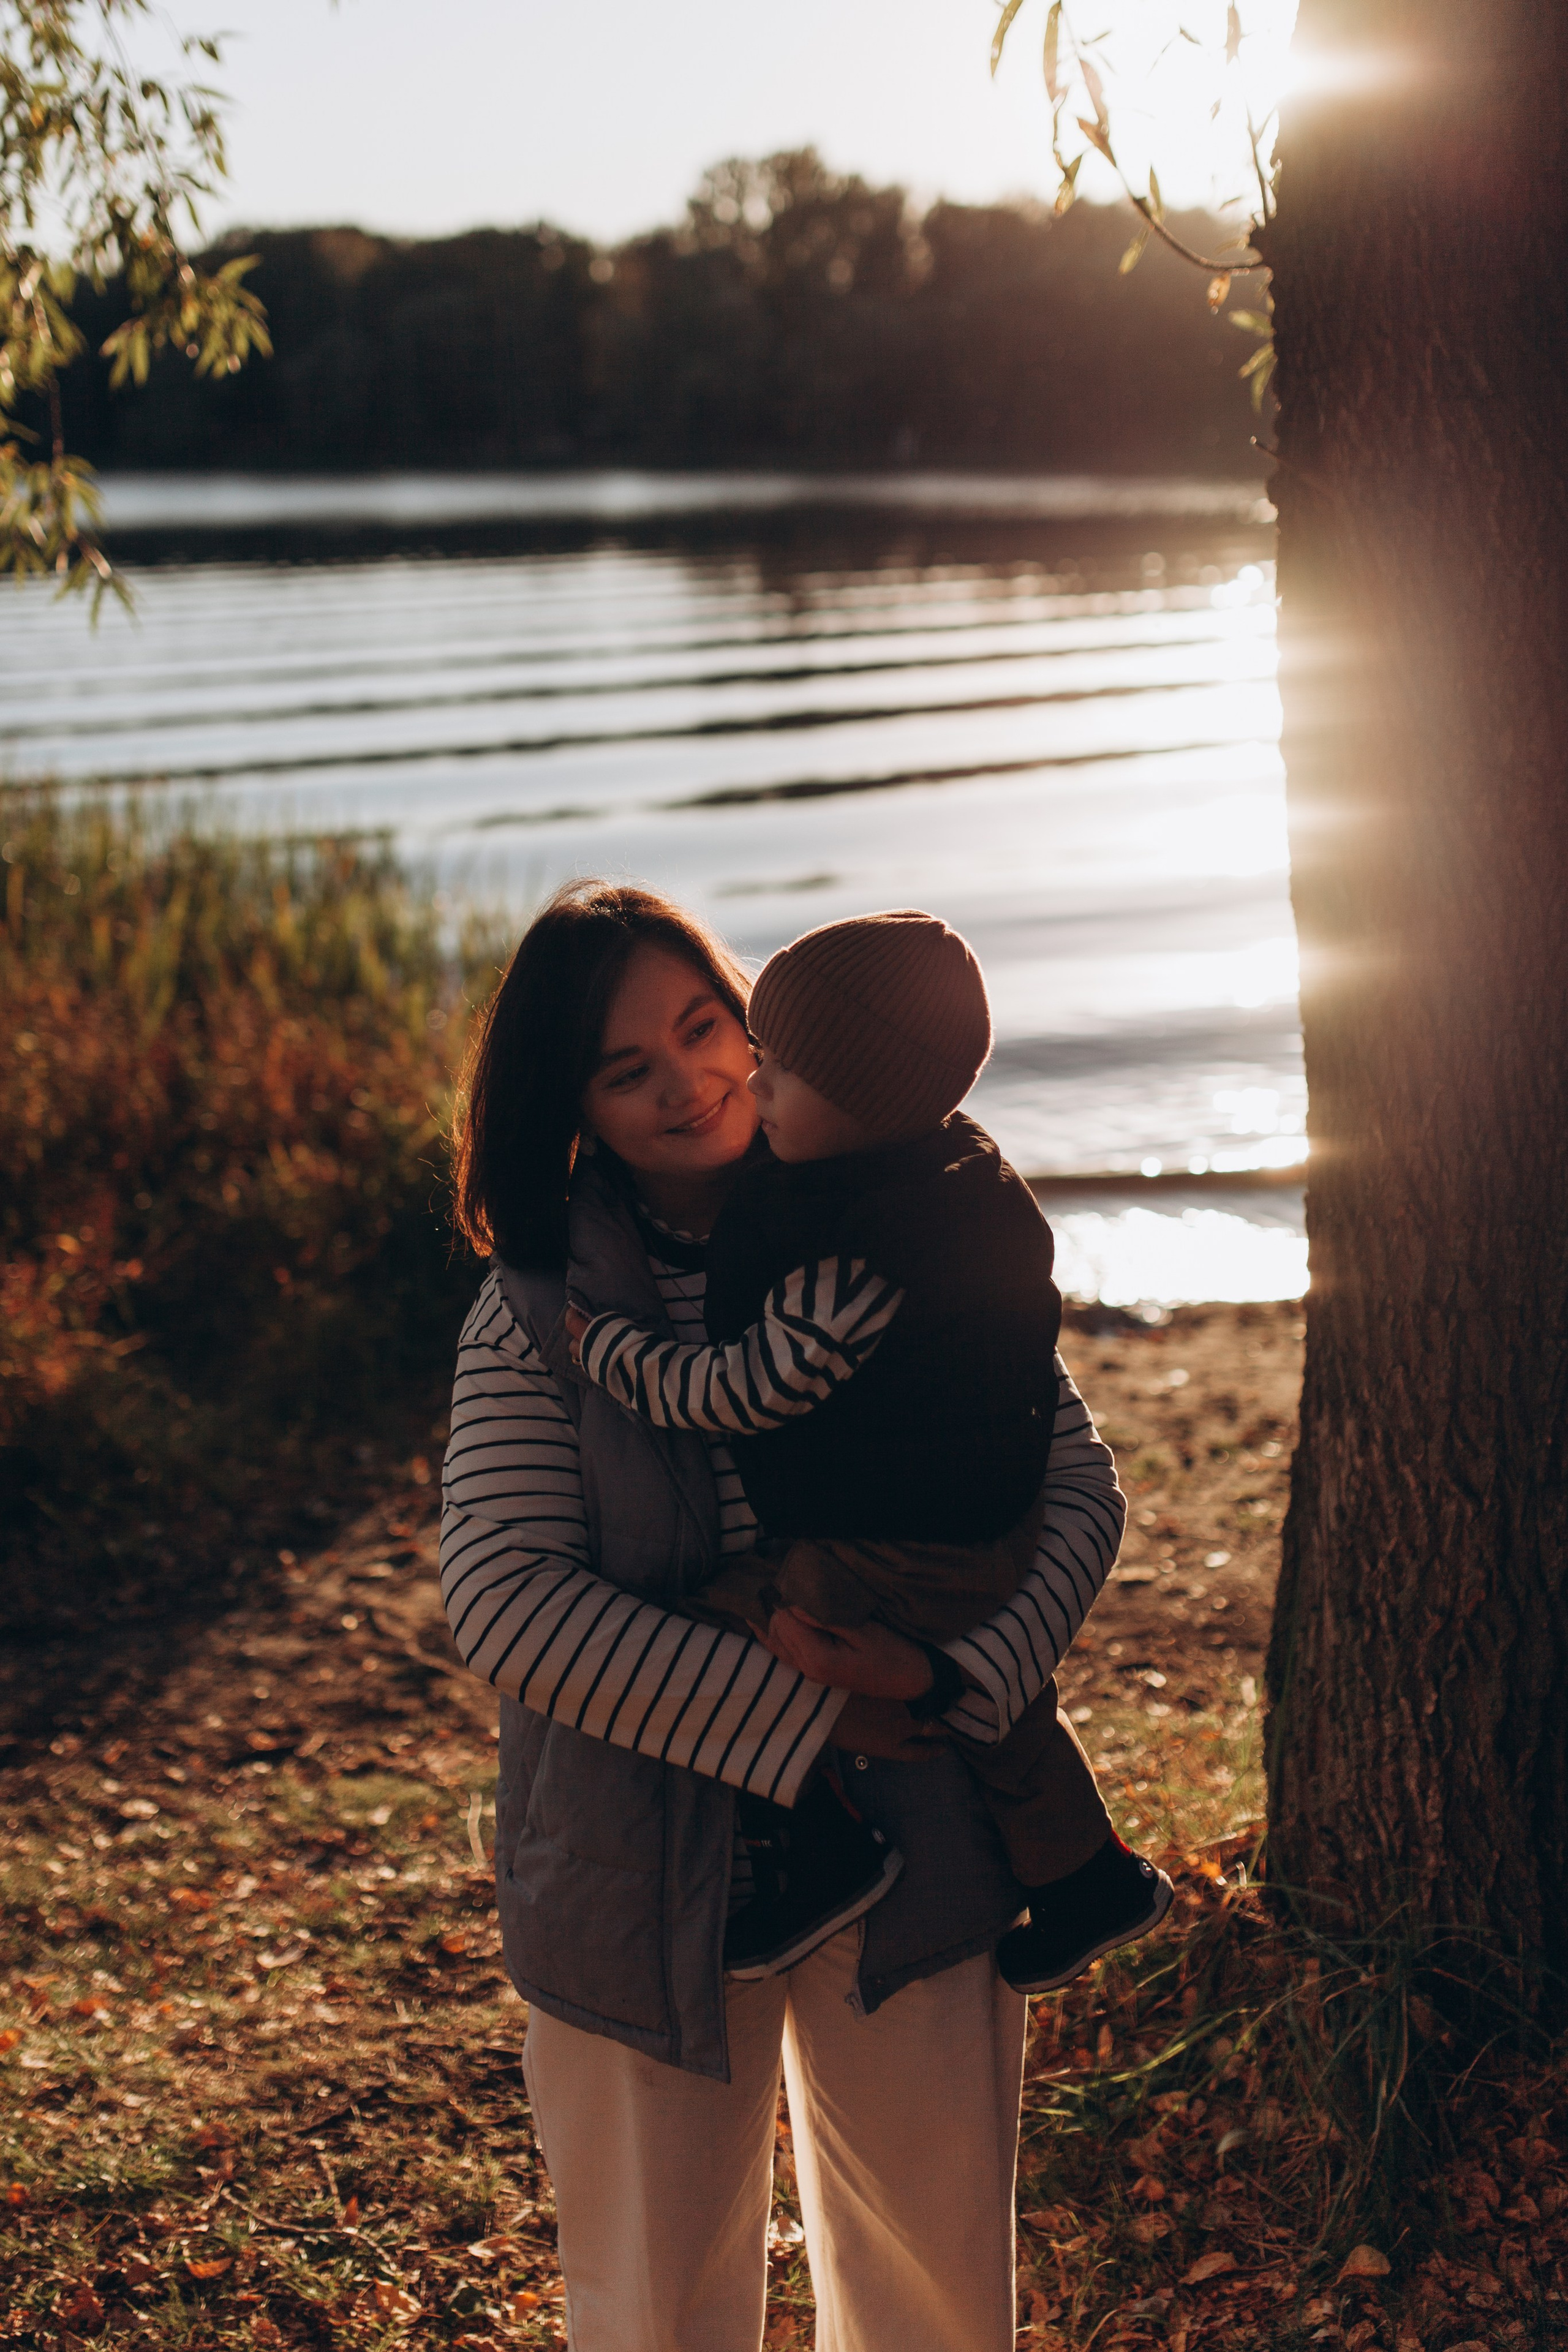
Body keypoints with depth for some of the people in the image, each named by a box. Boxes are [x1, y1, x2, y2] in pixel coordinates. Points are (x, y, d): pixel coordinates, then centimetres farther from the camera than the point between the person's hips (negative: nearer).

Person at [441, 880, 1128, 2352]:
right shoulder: (537, 1313, -6)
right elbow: (505, 1598, -15)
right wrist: (794, 1718, -20)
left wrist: (956, 1678, -21)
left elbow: (1077, 1492, -2)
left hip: (914, 1854, 1)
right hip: (642, 1889, -1)